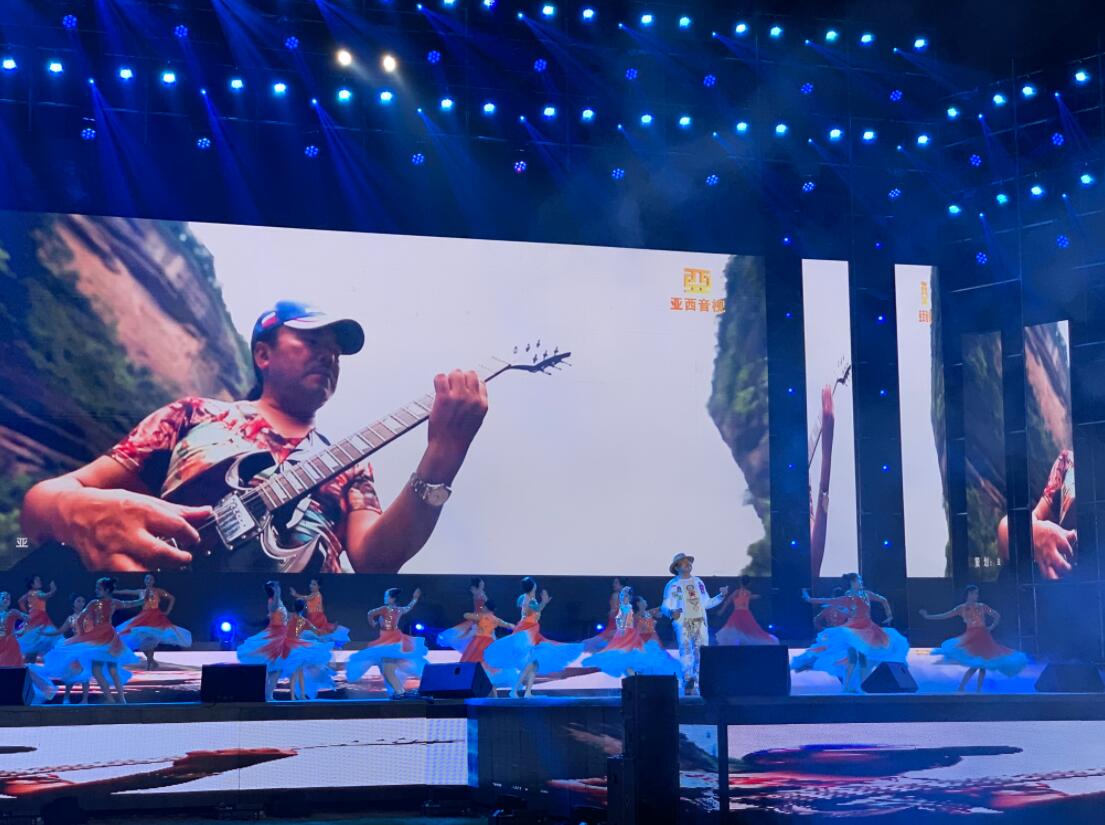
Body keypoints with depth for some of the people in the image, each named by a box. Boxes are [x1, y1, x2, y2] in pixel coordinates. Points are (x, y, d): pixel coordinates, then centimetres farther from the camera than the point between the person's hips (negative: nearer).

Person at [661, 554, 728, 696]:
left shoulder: (698, 582, 16)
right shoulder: (672, 585, 2)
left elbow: (706, 603, 20)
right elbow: (665, 606, -3)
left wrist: (721, 596, 11)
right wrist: (671, 612, -25)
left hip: (700, 623, 4)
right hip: (683, 623, -4)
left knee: (702, 654, -1)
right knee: (686, 652, -12)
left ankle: (698, 684, 5)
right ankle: (687, 682, -11)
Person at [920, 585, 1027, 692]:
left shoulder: (982, 607, 8)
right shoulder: (961, 608, 3)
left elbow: (997, 615, 17)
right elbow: (945, 615, 4)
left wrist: (991, 627, 4)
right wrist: (928, 616, 0)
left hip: (983, 638, 4)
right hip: (971, 638, -4)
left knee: (983, 665, 3)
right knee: (975, 665, -17)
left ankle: (978, 690, 9)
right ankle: (961, 688, -12)